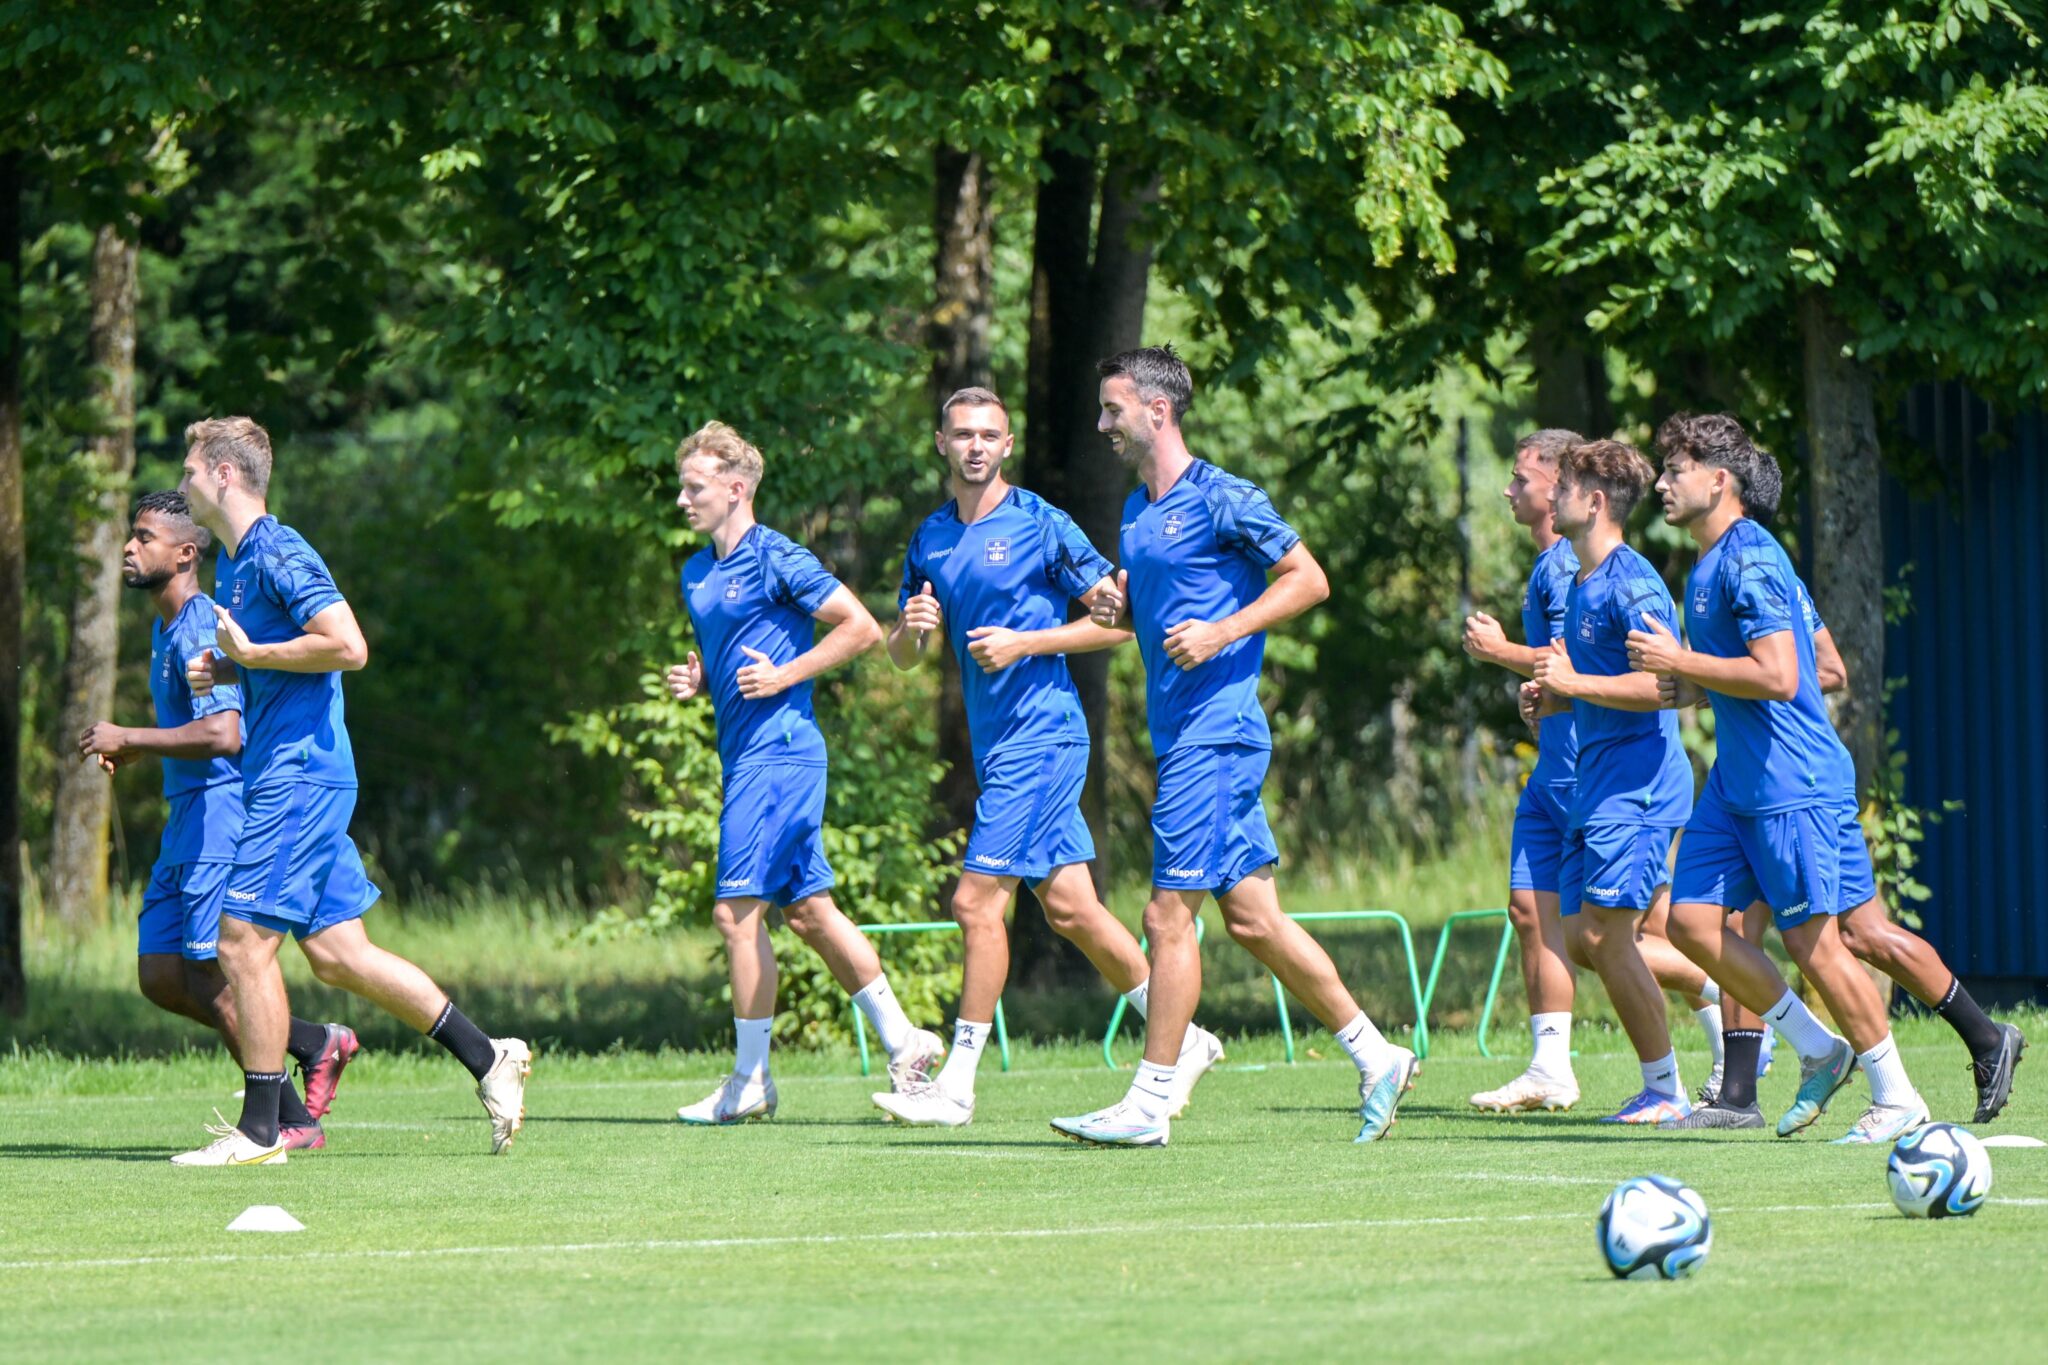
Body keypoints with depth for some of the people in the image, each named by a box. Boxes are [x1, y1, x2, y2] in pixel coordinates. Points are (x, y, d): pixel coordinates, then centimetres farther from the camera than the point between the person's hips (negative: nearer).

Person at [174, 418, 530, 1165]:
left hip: (298, 776, -10)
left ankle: (258, 1131, -4)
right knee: (336, 953, 8)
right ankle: (487, 1058, 12)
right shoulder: (232, 561, 17)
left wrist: (249, 654, -16)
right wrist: (220, 667, 10)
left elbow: (347, 647, -23)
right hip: (286, 774, 10)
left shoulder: (278, 554, -13)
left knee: (243, 941, -9)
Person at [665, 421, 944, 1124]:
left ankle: (749, 1082, -4)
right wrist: (694, 679, 8)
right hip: (748, 753, 9)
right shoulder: (697, 573, 15)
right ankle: (903, 1041, 18)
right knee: (807, 909, 11)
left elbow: (862, 628, -11)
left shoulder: (777, 560, -10)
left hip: (777, 750, -9)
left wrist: (785, 676, -15)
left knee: (737, 911, -10)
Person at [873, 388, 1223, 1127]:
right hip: (997, 740, 8)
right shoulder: (932, 539, 12)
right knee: (1069, 908, 10)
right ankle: (1183, 1041, 22)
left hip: (1039, 738, -8)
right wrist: (912, 628, -6)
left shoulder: (1040, 526, -8)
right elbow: (901, 655, 17)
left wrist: (1024, 644, -16)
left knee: (977, 901, -11)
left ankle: (957, 1086, -7)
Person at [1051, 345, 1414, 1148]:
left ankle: (1149, 1104, -6)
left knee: (1169, 915, -9)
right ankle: (1375, 1057, 16)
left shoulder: (1221, 500, -9)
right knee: (1252, 918, 9)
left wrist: (1222, 632, -19)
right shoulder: (1139, 510, 17)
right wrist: (1116, 608, 7)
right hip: (1182, 735, 9)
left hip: (1214, 734, -9)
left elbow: (1309, 579, -10)